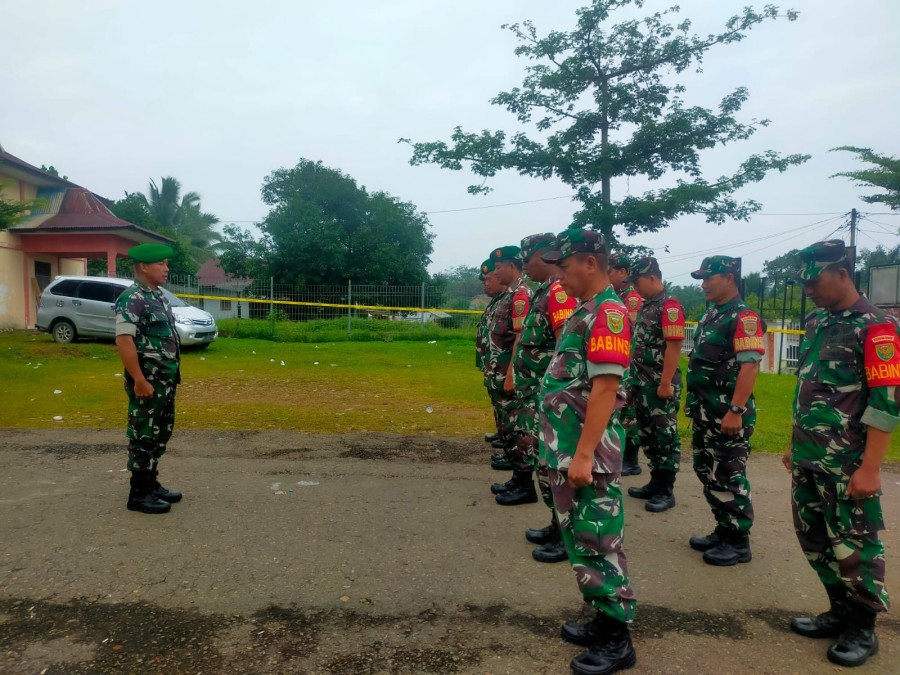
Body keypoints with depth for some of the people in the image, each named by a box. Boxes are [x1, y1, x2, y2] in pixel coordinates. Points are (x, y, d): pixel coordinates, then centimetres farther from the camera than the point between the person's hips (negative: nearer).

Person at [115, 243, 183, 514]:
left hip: (165, 380, 9)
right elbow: (124, 341, -23)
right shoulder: (132, 299, -16)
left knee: (160, 434, 16)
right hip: (148, 381, -9)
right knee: (143, 437, 0)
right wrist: (140, 381, -24)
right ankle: (139, 494, 11)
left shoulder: (158, 296, 13)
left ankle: (152, 484, 28)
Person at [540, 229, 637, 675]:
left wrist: (583, 455, -24)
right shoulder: (585, 311, 14)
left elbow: (605, 389, -23)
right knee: (579, 540, 18)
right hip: (565, 451, 10)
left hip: (586, 454, -10)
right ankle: (602, 621, 32)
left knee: (598, 545, 1)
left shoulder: (607, 312, -16)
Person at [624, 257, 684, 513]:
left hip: (660, 385, -9)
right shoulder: (645, 305, 14)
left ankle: (666, 491, 10)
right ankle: (655, 483, 26)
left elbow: (674, 346, -19)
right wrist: (634, 377, 17)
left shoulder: (670, 305, -13)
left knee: (665, 437, 1)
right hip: (642, 384, 9)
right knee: (647, 436, 15)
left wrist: (666, 383, -22)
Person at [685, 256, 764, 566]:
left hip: (728, 415, -9)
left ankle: (739, 542, 13)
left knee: (728, 478, -1)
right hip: (705, 413, 9)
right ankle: (724, 530, 29)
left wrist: (736, 411, -25)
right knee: (707, 473, 15)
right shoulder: (710, 315, 14)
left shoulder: (744, 317, -14)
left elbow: (750, 366, -21)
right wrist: (694, 403, 20)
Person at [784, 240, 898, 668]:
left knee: (854, 546, 5)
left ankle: (862, 629, 23)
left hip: (847, 464, -7)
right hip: (808, 459, 7)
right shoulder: (815, 322, 11)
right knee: (816, 540, 15)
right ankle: (841, 612, 32)